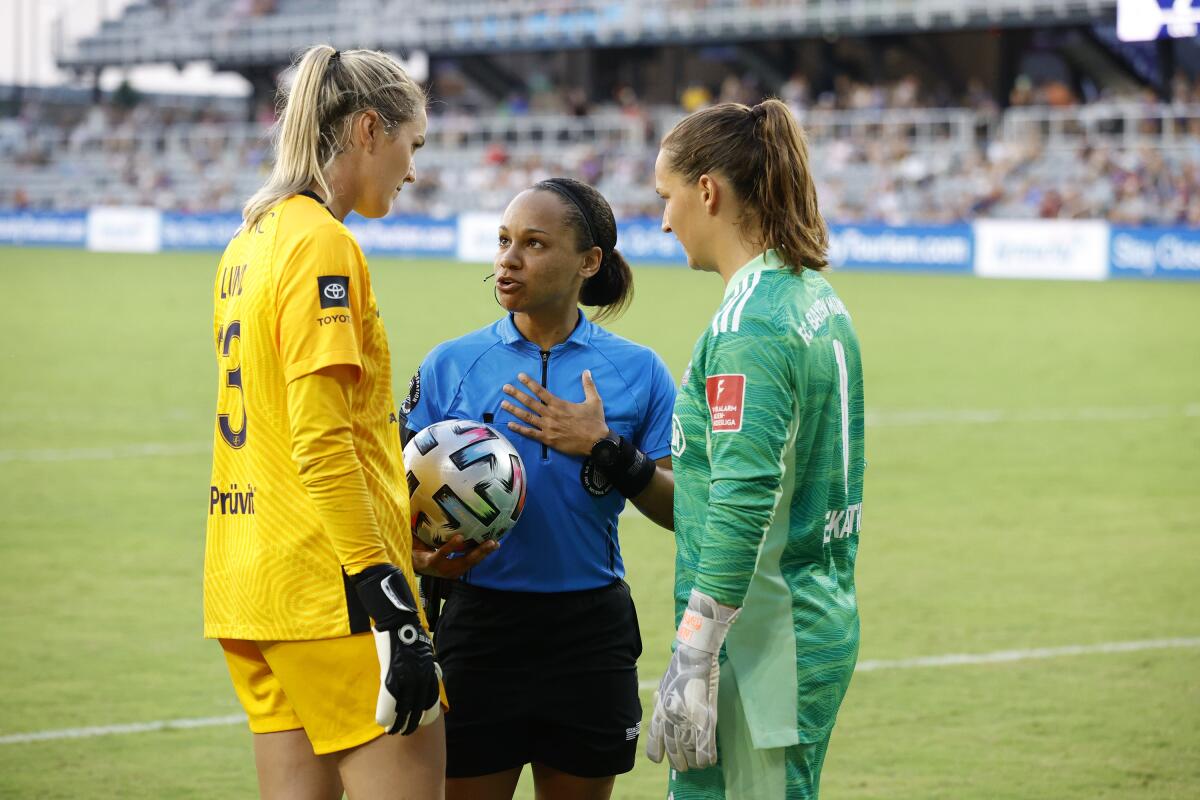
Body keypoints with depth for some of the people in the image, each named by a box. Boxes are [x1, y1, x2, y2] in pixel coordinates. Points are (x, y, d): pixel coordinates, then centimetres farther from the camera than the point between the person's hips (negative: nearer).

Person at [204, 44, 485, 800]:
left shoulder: (252, 241, 15)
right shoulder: (322, 243, -12)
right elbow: (321, 444, -19)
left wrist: (407, 523, 22)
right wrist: (396, 614, -20)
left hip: (247, 583, 9)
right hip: (329, 593, -9)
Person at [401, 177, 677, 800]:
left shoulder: (637, 371, 2)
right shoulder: (449, 365, 3)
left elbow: (683, 509, 0)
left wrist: (606, 449, -14)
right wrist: (423, 555, -18)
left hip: (590, 633, 1)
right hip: (478, 628, 0)